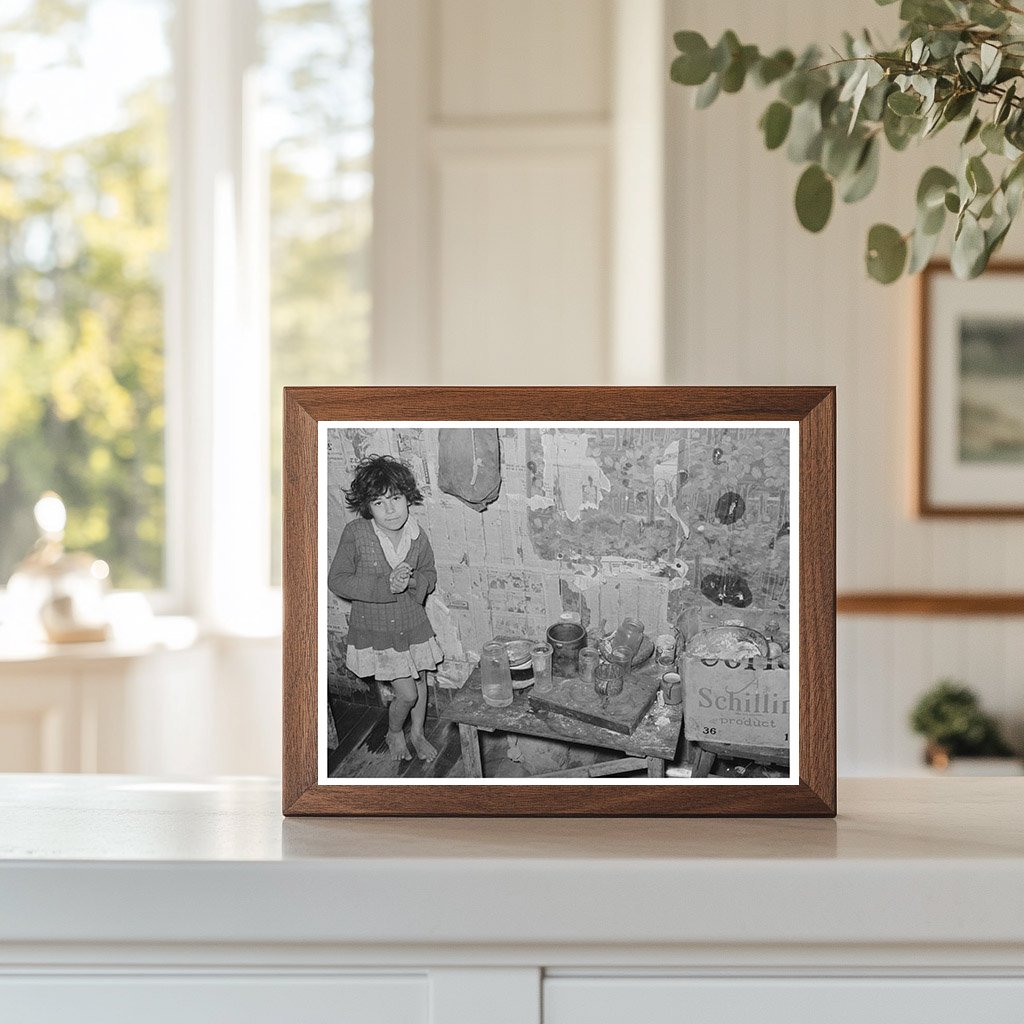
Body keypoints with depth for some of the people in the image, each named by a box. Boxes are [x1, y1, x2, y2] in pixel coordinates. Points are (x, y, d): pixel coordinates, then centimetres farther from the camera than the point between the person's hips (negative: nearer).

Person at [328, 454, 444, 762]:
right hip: (374, 629, -3)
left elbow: (430, 573, 5)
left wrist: (413, 581, -20)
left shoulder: (417, 534, -11)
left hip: (413, 624, 3)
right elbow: (337, 579, -15)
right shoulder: (355, 533, -20)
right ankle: (394, 733, 29)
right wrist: (385, 586, -26)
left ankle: (417, 733, 46)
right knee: (407, 693, -3)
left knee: (419, 682, 20)